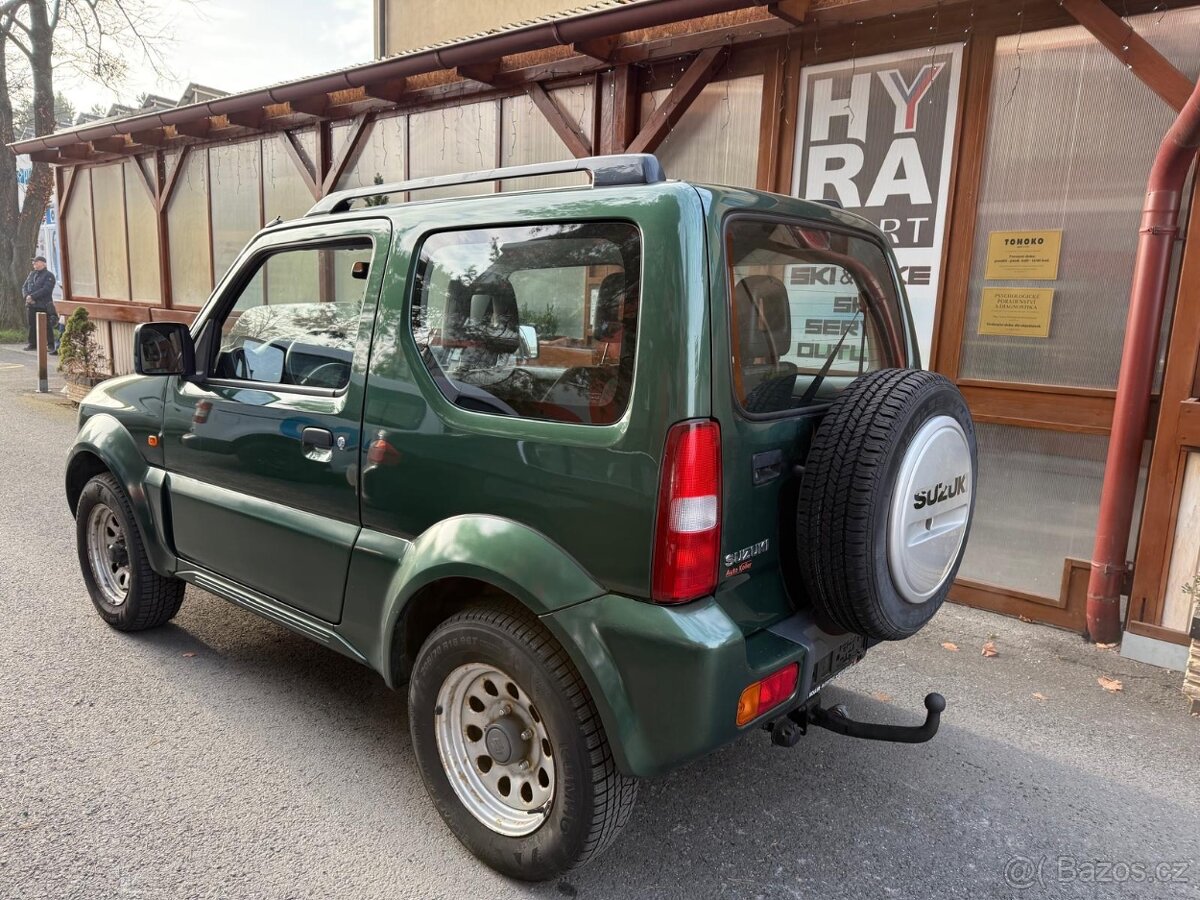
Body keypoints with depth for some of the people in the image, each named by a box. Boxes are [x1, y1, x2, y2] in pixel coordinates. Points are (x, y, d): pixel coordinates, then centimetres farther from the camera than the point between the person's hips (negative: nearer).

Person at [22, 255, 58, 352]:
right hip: (31, 305, 7)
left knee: (47, 326, -6)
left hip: (44, 306, -7)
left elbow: (46, 290, -16)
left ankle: (52, 346, -2)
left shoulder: (49, 275, -4)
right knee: (32, 325, 10)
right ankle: (32, 344, 18)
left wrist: (32, 296, -19)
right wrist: (27, 296, -6)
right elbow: (25, 287, 15)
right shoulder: (32, 274, 18)